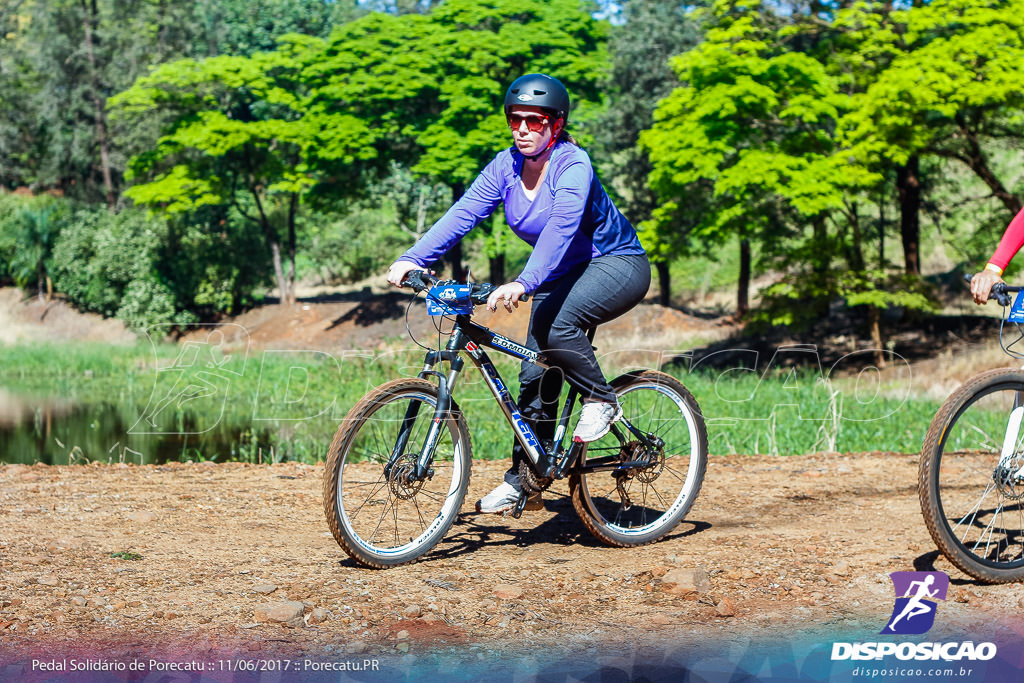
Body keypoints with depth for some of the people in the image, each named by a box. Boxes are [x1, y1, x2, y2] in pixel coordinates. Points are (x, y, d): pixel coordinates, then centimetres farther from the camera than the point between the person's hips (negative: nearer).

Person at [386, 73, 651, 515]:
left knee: (554, 324, -34)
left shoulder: (572, 164, -25)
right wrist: (413, 259, -29)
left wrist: (524, 283, -55)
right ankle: (524, 481, 10)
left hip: (616, 265, -7)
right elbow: (463, 213, -16)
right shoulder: (508, 165, -6)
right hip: (561, 276, 7)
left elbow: (560, 228, -40)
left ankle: (600, 399, -10)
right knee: (536, 373, 0)